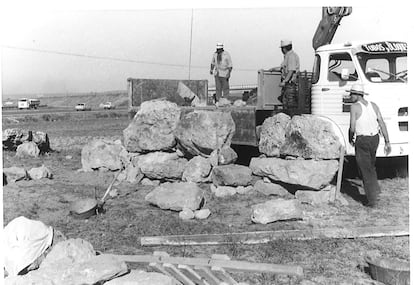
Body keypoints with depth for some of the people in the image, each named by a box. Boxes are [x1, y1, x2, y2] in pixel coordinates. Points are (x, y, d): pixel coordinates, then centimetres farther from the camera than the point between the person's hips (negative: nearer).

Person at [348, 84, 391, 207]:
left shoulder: (354, 107, -13)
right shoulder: (373, 105, 5)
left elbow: (352, 128, -15)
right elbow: (382, 124, 1)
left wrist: (350, 139, 5)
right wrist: (387, 142, 2)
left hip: (362, 140, -6)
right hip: (374, 139, 6)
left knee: (366, 170, 2)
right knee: (371, 166, 26)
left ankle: (372, 200, 4)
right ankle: (375, 191, 28)